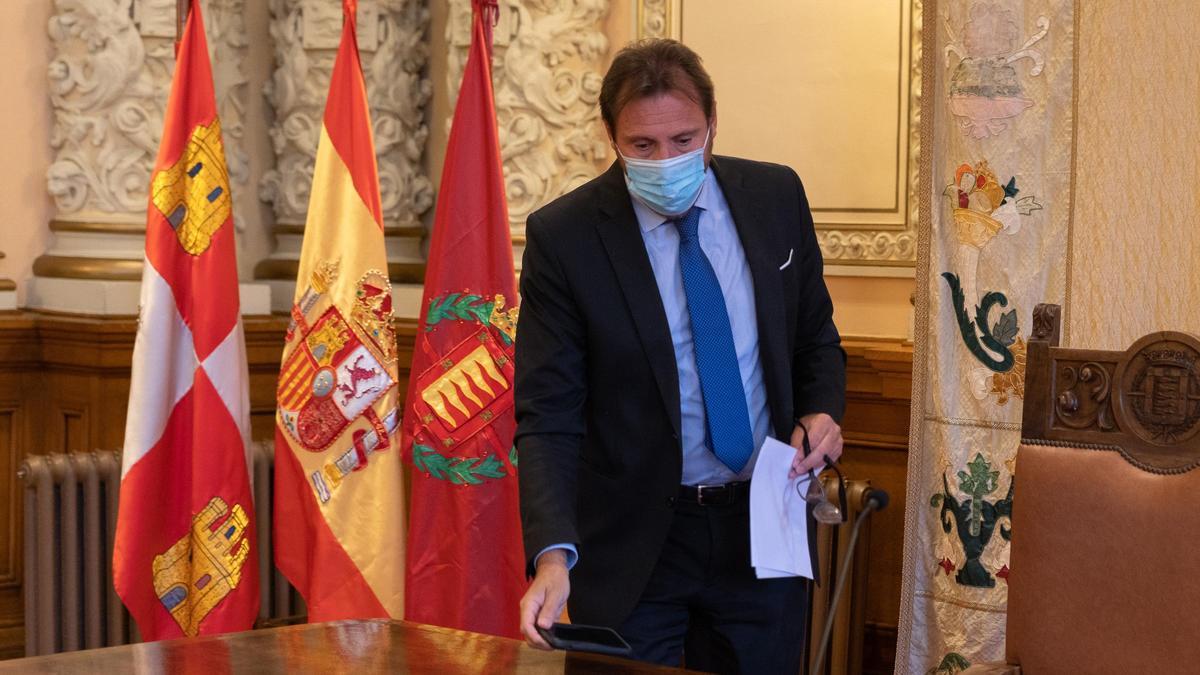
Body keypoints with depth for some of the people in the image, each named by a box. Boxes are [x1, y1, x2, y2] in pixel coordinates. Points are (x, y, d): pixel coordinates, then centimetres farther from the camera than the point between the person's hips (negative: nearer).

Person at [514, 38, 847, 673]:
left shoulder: (776, 196, -1)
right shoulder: (564, 235, -12)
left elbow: (816, 339, 13)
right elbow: (548, 414, -14)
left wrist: (822, 412, -8)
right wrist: (553, 552, -27)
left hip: (761, 527, 3)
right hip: (633, 543, -3)